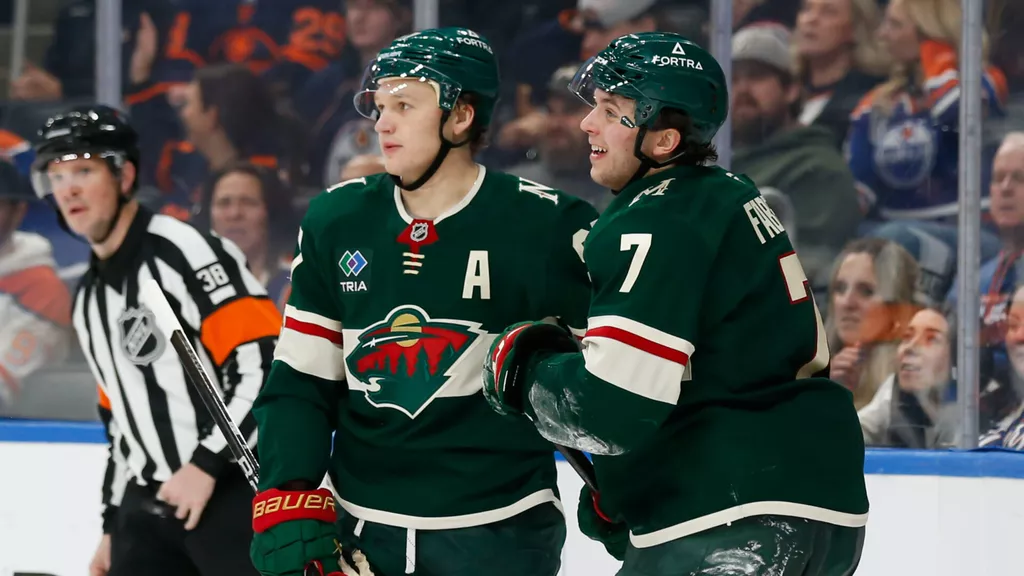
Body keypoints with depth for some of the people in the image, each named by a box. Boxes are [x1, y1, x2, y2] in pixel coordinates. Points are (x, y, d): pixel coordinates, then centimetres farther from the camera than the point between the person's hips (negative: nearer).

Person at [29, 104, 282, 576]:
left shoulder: (184, 251, -12)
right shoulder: (88, 301, 17)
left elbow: (268, 357, -20)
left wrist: (206, 464, -20)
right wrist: (116, 525, 23)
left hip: (238, 495, -9)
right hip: (154, 507, 9)